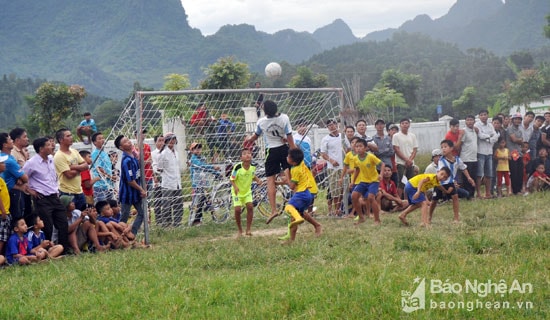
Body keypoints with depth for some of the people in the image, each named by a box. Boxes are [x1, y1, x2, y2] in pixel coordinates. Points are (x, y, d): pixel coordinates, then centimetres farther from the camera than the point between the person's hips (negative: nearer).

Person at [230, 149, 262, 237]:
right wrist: (235, 187, -34)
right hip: (237, 192, -4)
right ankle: (240, 230, 10)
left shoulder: (253, 167, -9)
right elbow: (232, 179, -16)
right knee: (237, 209, -11)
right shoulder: (237, 167, -24)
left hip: (247, 191, 4)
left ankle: (248, 230, -1)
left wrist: (258, 180, -9)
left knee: (250, 207, -12)